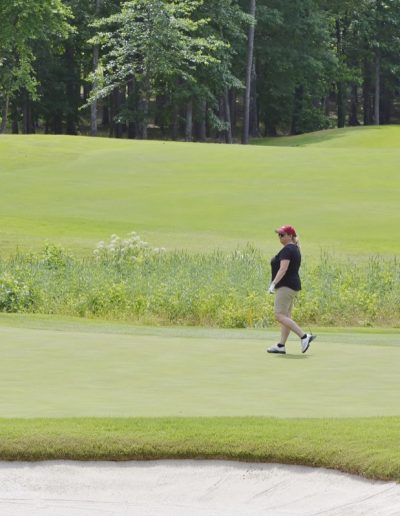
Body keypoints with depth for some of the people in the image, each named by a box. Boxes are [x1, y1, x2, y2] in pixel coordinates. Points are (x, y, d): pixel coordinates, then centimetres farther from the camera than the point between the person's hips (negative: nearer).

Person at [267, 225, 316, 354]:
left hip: (285, 286, -11)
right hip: (293, 285, 11)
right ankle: (281, 345, 8)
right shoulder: (295, 249, 16)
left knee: (280, 316, -13)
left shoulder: (287, 250, -15)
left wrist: (273, 284, -29)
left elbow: (283, 269, -25)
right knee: (286, 316, 8)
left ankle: (304, 336, -18)